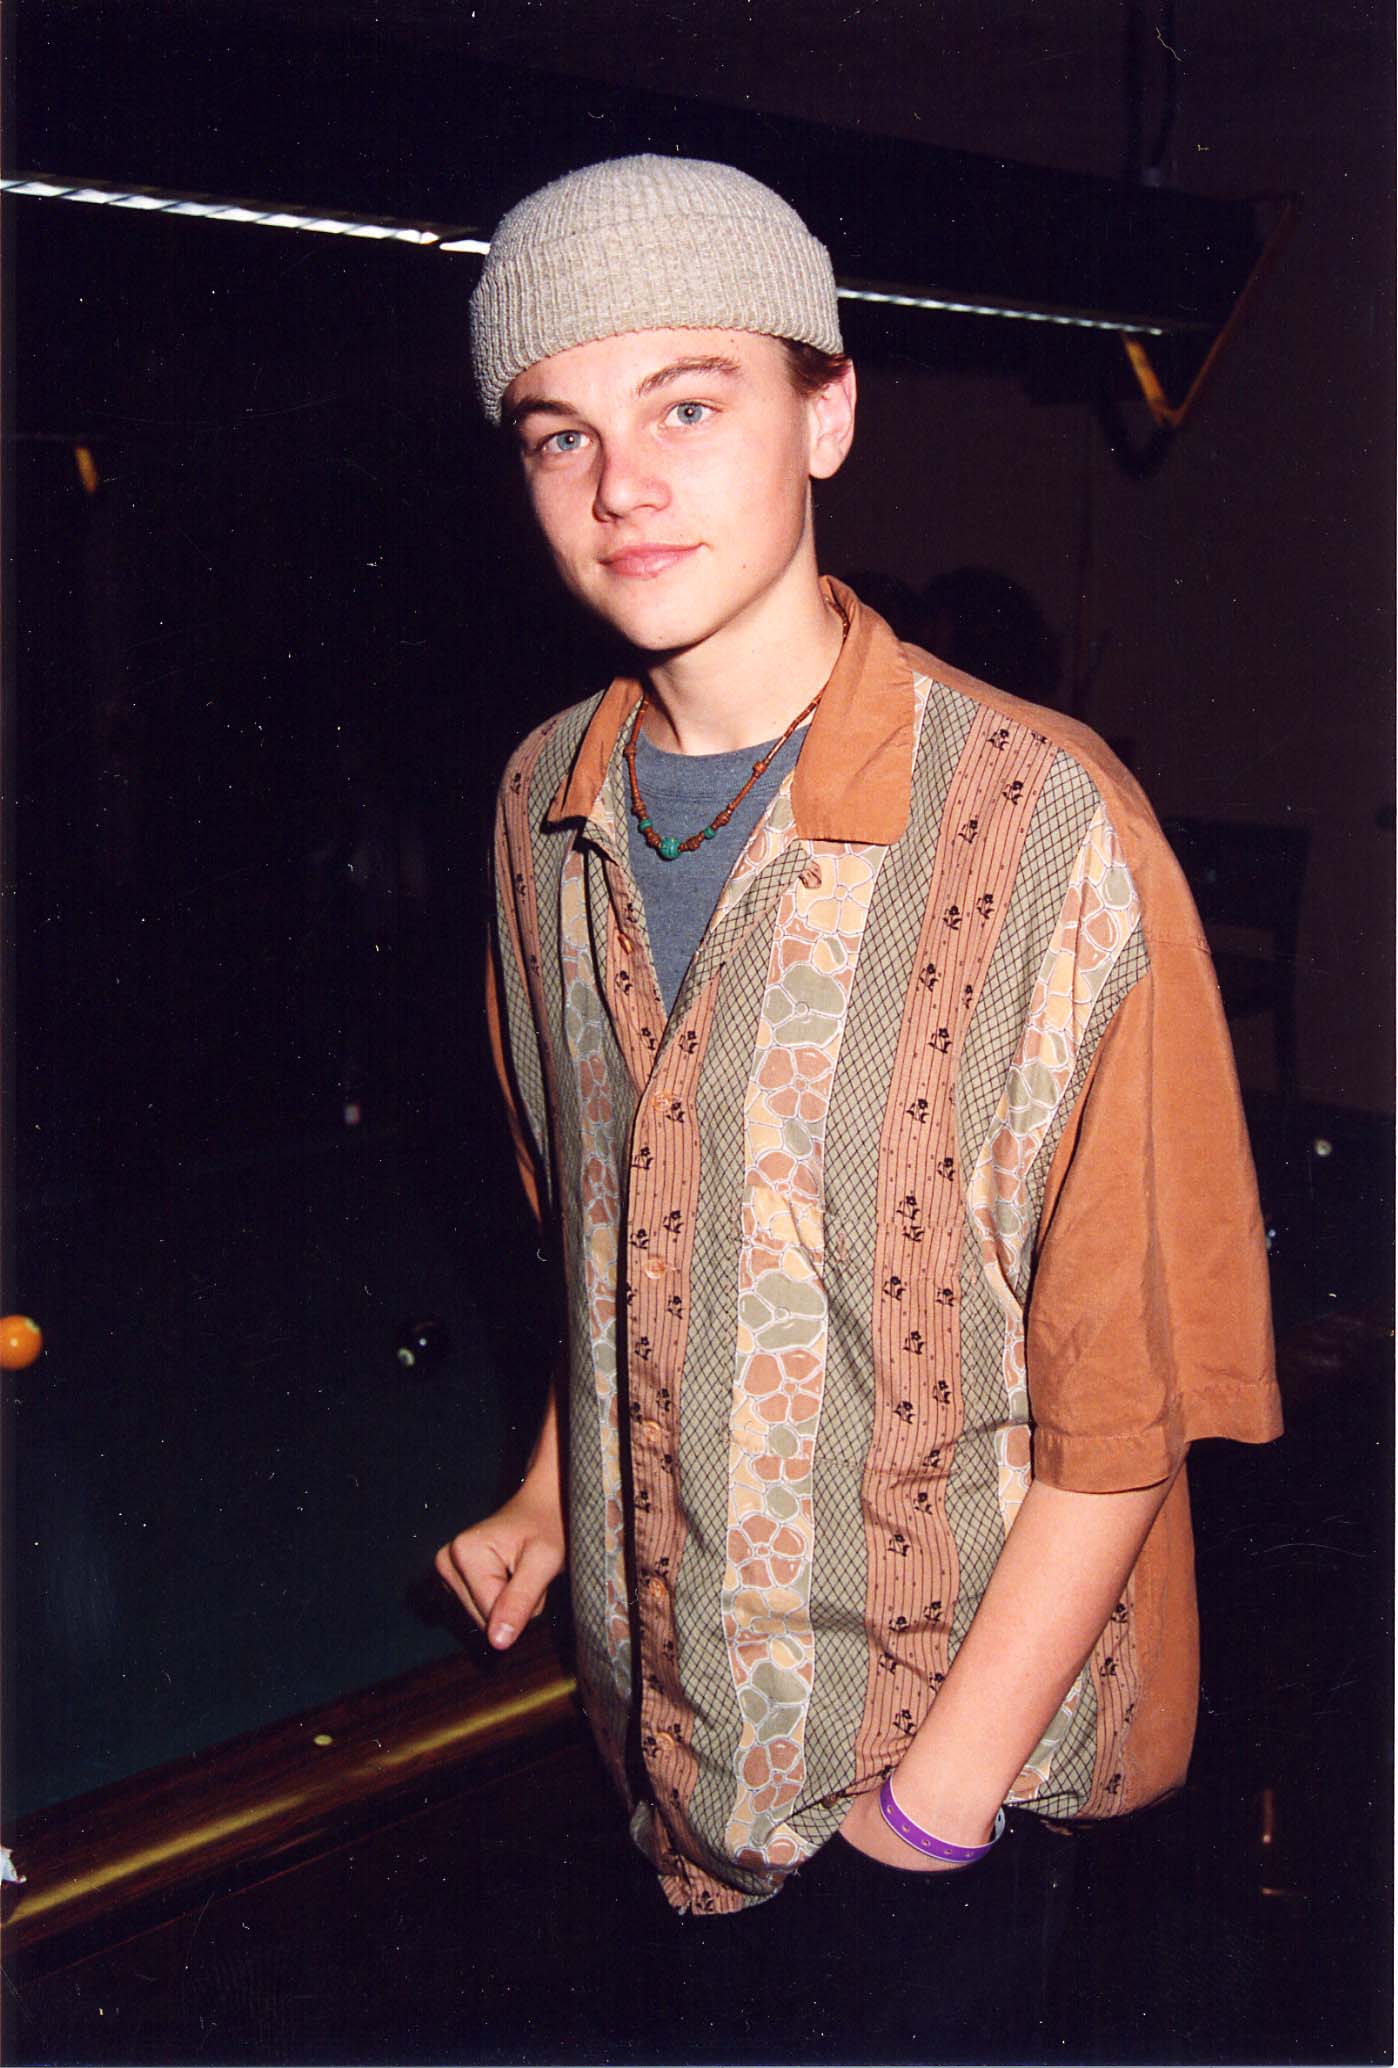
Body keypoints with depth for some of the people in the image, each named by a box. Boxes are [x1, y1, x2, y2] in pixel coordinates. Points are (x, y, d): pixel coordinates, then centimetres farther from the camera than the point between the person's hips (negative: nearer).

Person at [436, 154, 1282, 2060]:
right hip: (661, 1685, 6)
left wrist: (952, 1779, -14)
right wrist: (553, 1494, 9)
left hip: (959, 1704, -5)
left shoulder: (1047, 825, -22)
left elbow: (1132, 1384, -18)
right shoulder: (547, 808, -3)